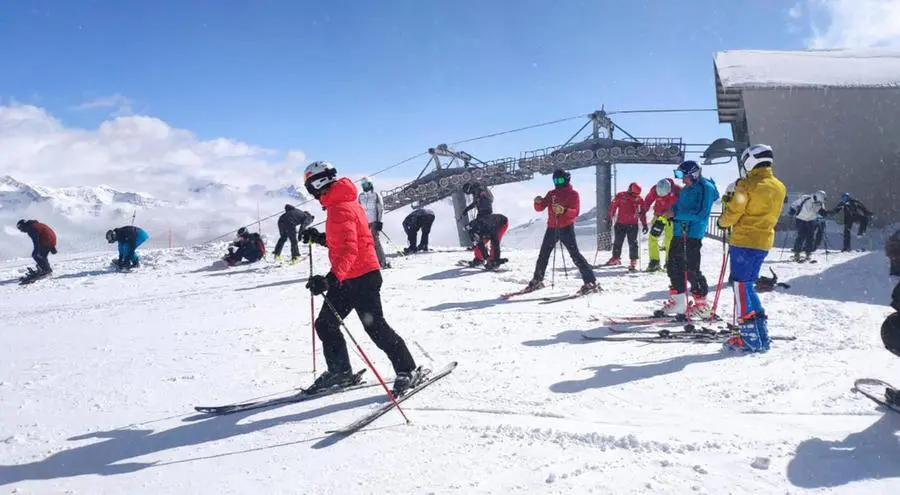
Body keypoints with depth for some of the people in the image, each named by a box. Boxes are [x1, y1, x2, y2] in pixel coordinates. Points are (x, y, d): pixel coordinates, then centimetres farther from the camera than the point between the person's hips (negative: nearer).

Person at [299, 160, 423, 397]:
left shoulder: (340, 208, -19)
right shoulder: (341, 202, 13)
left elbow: (348, 248, -32)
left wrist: (331, 278, -42)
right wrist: (318, 237, 13)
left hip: (361, 277, -10)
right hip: (348, 278, 10)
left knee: (375, 327, -5)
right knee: (325, 324, 12)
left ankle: (408, 371, 8)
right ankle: (340, 372, 24)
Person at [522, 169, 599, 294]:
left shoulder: (573, 194, -3)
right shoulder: (551, 194, 12)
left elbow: (576, 212, -15)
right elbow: (540, 208, 8)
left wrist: (563, 210, -34)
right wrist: (538, 202, -15)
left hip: (566, 228, -6)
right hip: (552, 228, 6)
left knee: (575, 255, -14)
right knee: (543, 256, 12)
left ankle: (591, 282, -13)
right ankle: (537, 281, 29)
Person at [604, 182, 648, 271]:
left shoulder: (639, 199, -2)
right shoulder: (620, 196, -6)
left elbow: (642, 212, 6)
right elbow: (612, 207, 2)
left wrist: (644, 224, 3)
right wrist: (609, 218, 2)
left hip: (633, 225, 0)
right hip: (620, 224, 0)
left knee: (633, 243, -3)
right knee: (617, 242, 10)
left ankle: (633, 261, 5)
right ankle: (616, 258, 25)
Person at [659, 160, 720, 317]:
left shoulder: (706, 188, -11)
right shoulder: (687, 189, 14)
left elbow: (701, 214, -20)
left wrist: (676, 214, -21)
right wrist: (670, 211, 1)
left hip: (693, 235, -9)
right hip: (679, 232, 9)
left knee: (691, 270, -7)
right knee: (674, 267, 12)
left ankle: (701, 305, 5)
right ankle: (678, 302, 22)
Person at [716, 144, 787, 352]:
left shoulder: (747, 185, -12)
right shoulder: (780, 187, 10)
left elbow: (733, 212, -10)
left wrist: (723, 222, 10)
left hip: (743, 241, -7)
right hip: (764, 242, 7)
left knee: (741, 286, -3)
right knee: (748, 286, 17)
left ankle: (751, 339, -4)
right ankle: (761, 335, 17)